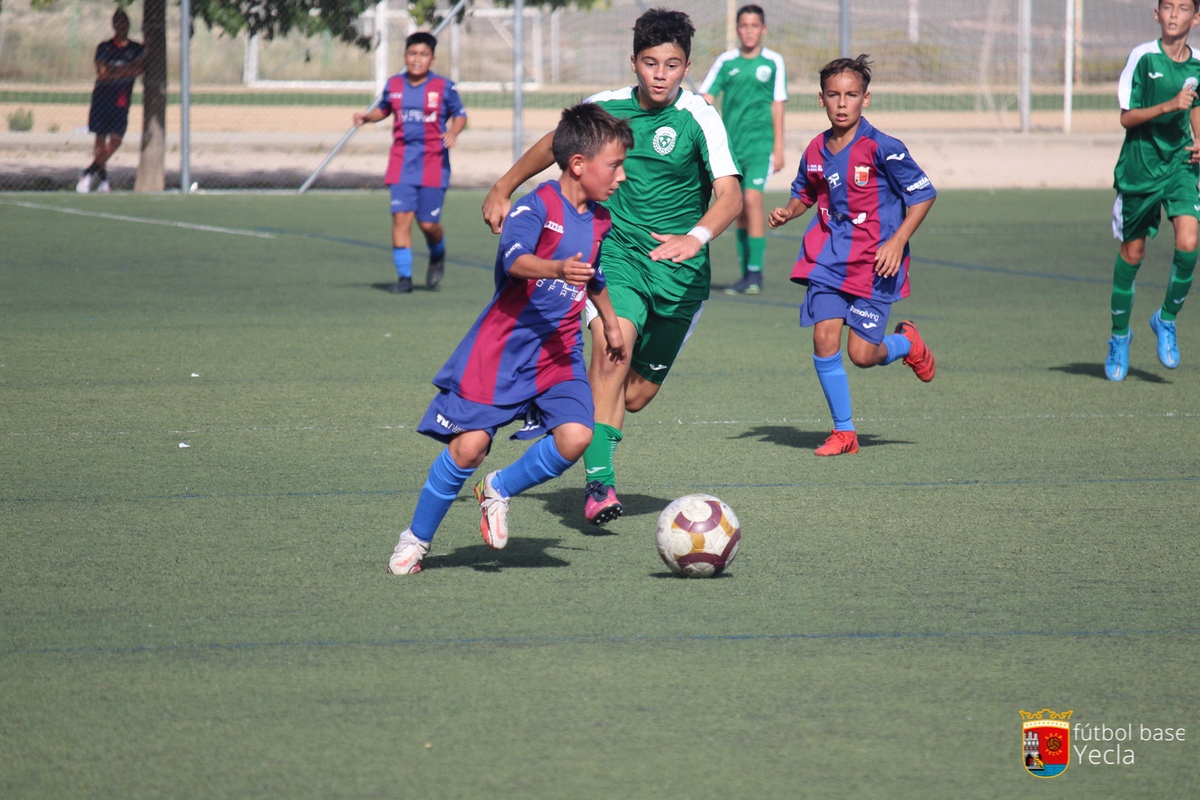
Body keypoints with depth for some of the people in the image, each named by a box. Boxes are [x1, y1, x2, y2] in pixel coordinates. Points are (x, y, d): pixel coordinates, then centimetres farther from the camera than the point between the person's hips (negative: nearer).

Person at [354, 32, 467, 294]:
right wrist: (367, 117, 3)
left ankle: (437, 257, 32)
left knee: (428, 223, -2)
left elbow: (460, 114, 7)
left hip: (433, 163, -2)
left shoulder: (444, 87, -1)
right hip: (402, 162, 2)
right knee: (401, 216, -9)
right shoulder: (394, 85, 6)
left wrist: (453, 132, -12)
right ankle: (404, 276, -3)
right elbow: (383, 109, 22)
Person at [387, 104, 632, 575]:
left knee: (575, 436, -18)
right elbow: (515, 259, -31)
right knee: (469, 443, -10)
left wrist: (611, 326, 43)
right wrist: (558, 269, -49)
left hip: (560, 352, 6)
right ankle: (416, 538, 11)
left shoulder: (599, 222, 11)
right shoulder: (535, 207, -12)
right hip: (503, 347, -6)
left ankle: (499, 490, 8)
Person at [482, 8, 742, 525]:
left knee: (636, 395, 6)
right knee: (613, 346, -28)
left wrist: (696, 237, -41)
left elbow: (730, 195, -22)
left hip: (678, 269, 0)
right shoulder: (605, 108, 0)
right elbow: (555, 144, 21)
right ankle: (599, 481, -30)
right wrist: (502, 190, 25)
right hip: (615, 253, 0)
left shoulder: (699, 119, -11)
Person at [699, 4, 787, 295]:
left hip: (760, 143, -3)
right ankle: (746, 273, 16)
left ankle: (756, 272, -14)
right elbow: (706, 98, 2)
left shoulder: (773, 62, 1)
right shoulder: (726, 61, 4)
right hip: (731, 144, 3)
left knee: (752, 198, -17)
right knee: (739, 208, 8)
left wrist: (778, 148, 2)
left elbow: (777, 106, 4)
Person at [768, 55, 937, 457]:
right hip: (828, 257, 5)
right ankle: (843, 432, 7)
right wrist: (787, 212, 1)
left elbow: (923, 195, -8)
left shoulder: (882, 149, -13)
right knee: (824, 338, -7)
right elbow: (805, 193, 23)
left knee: (862, 354, -6)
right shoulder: (816, 151, 4)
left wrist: (897, 242, -17)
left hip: (874, 262, -5)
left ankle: (907, 343, 30)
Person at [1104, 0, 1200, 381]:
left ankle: (1166, 319, 7)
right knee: (1132, 253, 8)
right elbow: (1126, 117, -11)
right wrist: (1169, 105, -24)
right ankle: (1119, 336, 28)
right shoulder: (1143, 57, -11)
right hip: (1139, 166, -2)